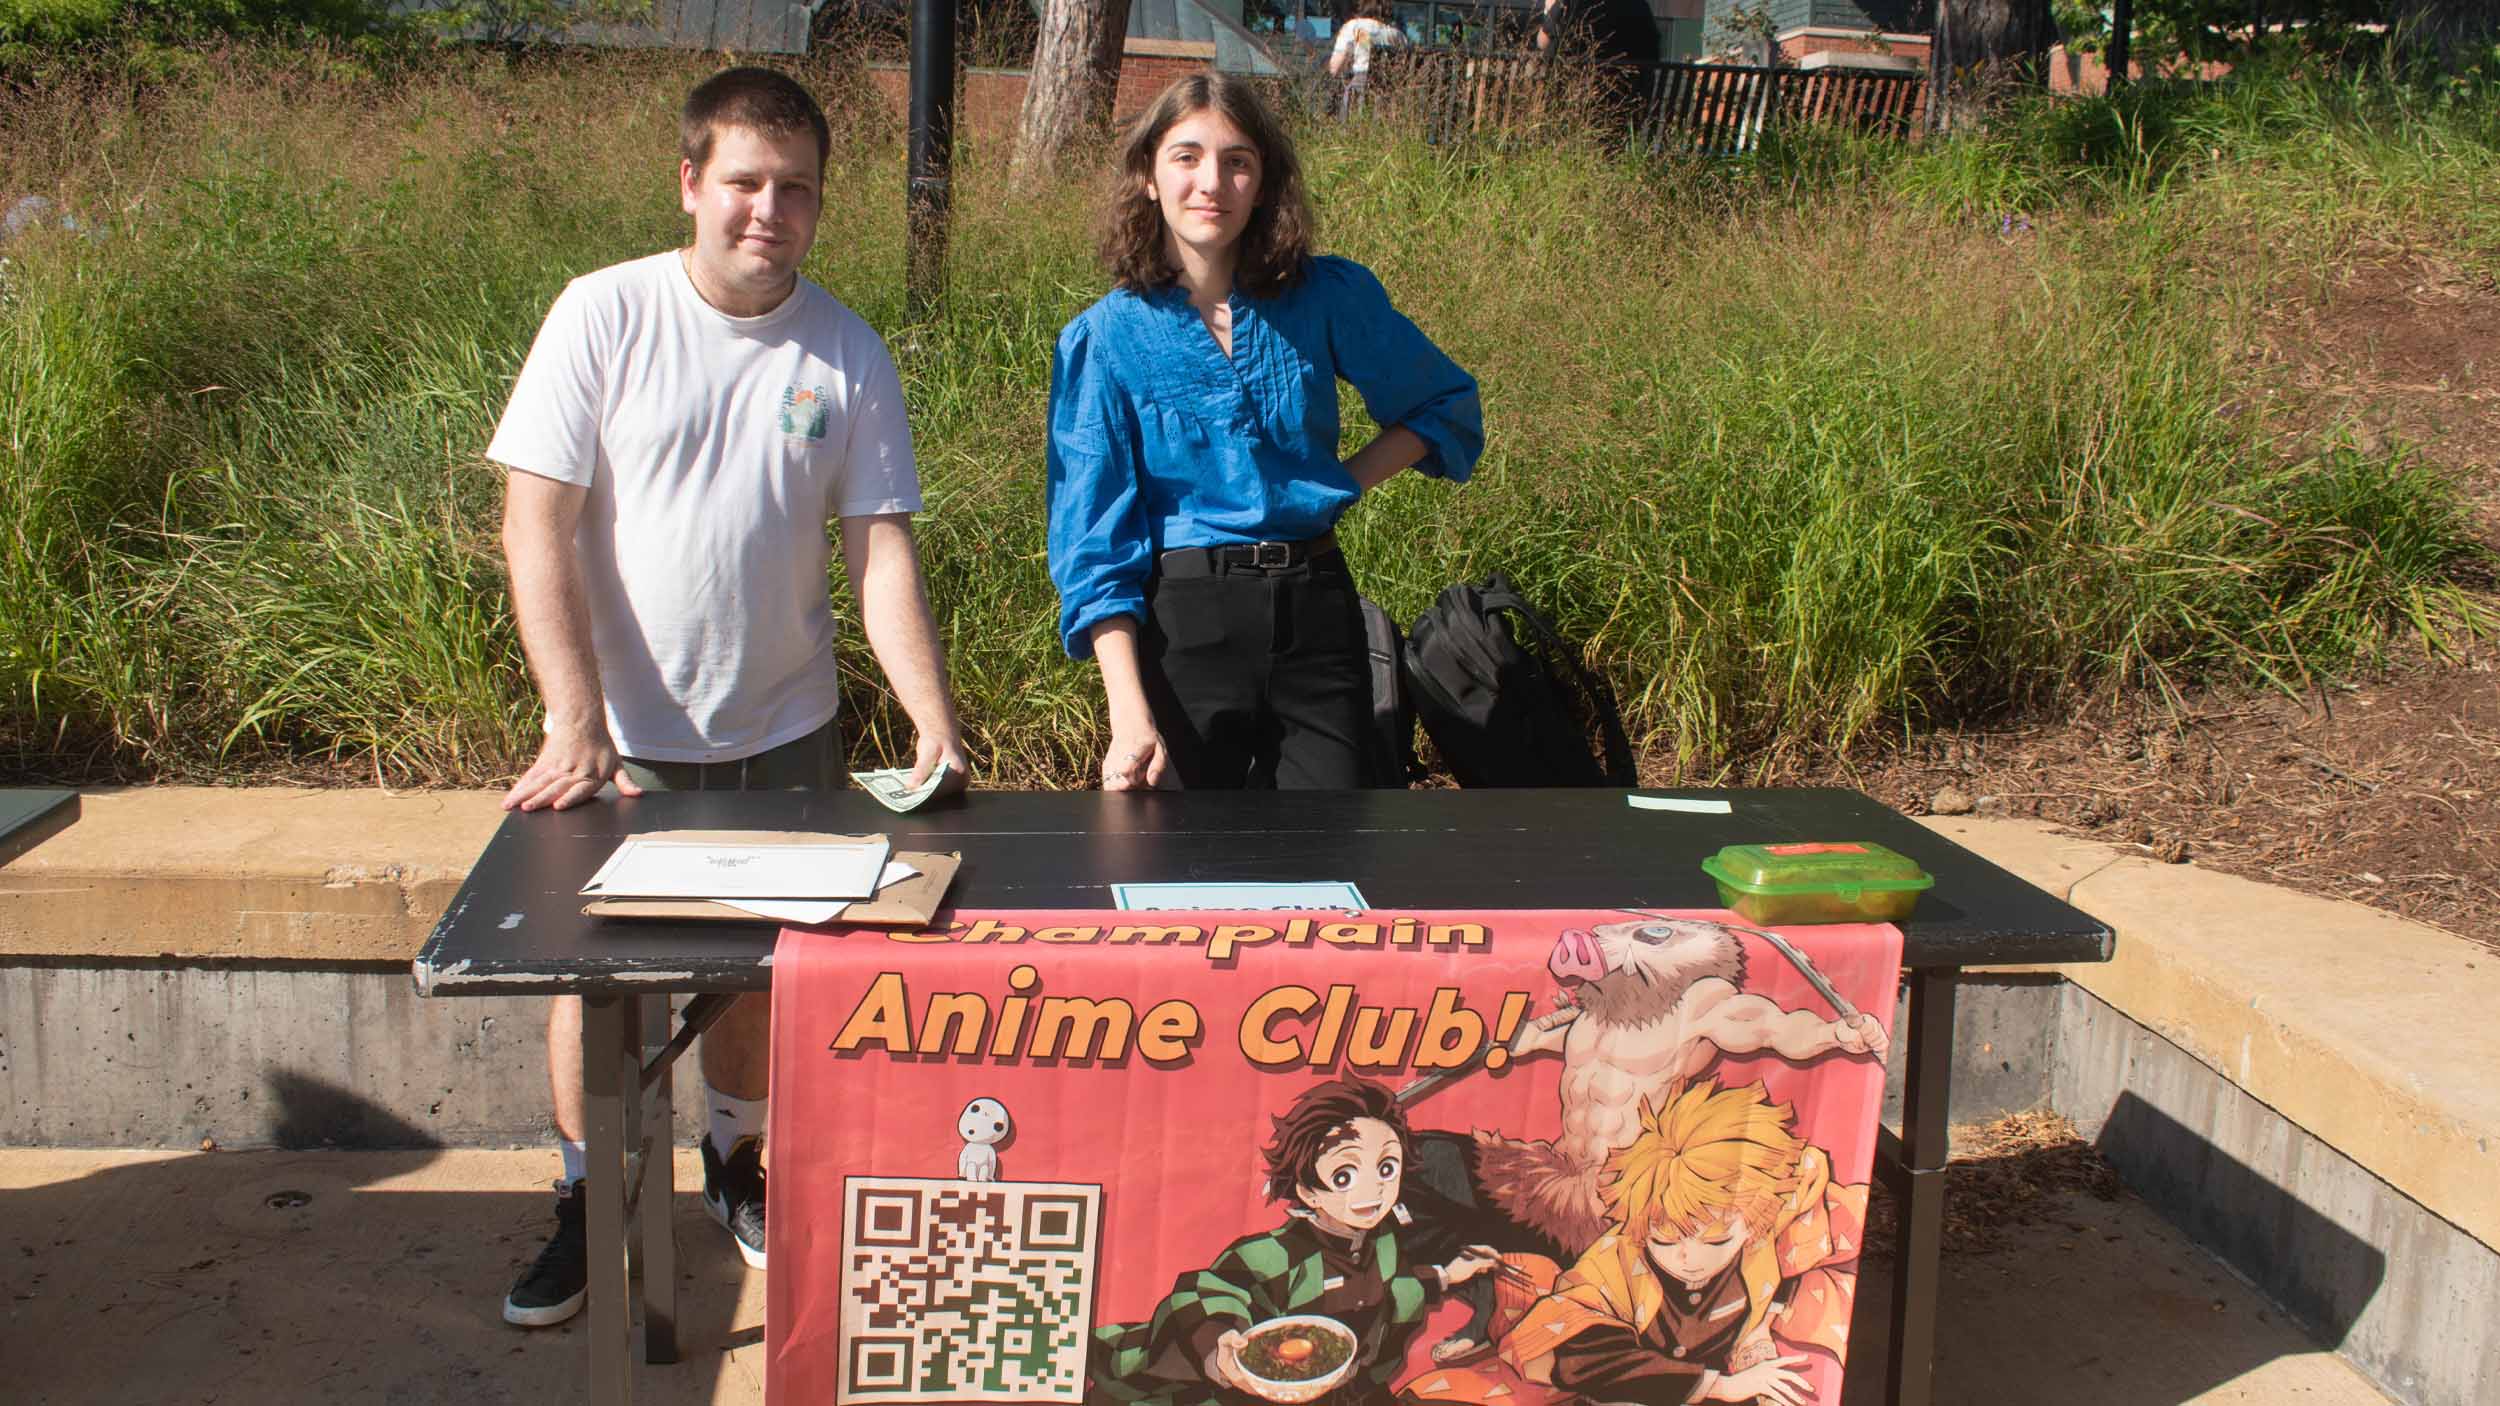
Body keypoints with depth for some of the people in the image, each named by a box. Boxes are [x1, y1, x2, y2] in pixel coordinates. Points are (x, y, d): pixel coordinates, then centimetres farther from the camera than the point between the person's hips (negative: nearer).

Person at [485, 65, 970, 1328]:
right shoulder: (605, 315, -9)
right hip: (624, 732, -1)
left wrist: (936, 728, -16)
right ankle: (587, 1197, 26)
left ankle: (735, 1165, 36)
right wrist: (577, 724, -18)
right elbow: (538, 524, -10)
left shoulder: (847, 354, -4)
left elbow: (881, 552, -4)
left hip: (784, 732, 2)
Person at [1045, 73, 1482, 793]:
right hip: (1182, 623, -1)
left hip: (1316, 613, 2)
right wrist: (1130, 714, -17)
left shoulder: (1329, 296, 1)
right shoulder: (1104, 338, -4)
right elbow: (1093, 541, -6)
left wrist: (1344, 482, -1)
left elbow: (1448, 405, 16)